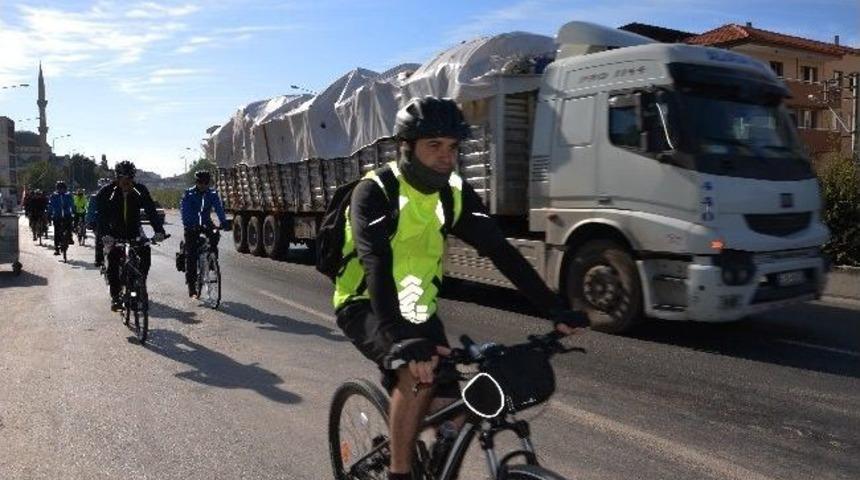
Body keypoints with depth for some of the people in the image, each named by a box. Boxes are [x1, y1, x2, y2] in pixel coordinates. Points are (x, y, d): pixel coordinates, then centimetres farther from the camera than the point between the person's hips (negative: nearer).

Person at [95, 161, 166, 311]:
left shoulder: (140, 190, -13)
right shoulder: (106, 192, -17)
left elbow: (151, 210, -18)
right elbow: (101, 215, -23)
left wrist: (159, 230, -33)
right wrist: (105, 235, -40)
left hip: (134, 230, 1)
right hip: (115, 232, -1)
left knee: (145, 251, -21)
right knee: (113, 260, -13)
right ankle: (115, 296, 0)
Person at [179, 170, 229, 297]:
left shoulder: (212, 194, -3)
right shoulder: (188, 194, -9)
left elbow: (218, 208, -14)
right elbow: (184, 210, -20)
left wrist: (223, 222, -31)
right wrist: (187, 225, -38)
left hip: (206, 224, 2)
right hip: (192, 226, -2)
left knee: (214, 238, -28)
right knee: (191, 253, -8)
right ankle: (191, 283, -2)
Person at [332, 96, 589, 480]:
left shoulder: (456, 193, -6)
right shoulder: (374, 192, -22)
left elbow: (501, 251, -11)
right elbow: (377, 264, -37)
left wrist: (556, 310, -20)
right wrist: (400, 339, -51)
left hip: (418, 310, 5)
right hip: (365, 307, -5)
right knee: (417, 372, -33)